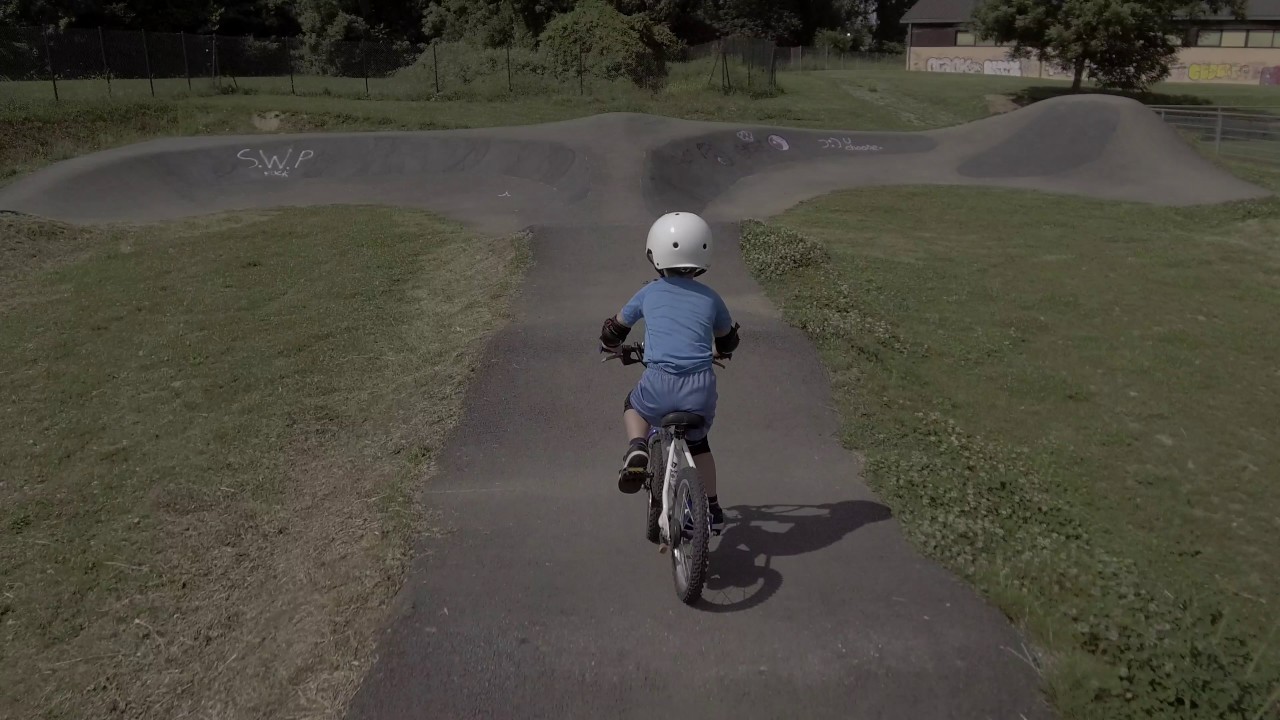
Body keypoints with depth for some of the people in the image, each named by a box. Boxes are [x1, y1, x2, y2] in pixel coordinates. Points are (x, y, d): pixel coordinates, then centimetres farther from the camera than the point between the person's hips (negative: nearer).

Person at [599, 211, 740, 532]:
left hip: (660, 385, -2)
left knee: (634, 407, 32)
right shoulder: (710, 298, 13)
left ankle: (637, 450, 4)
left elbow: (616, 328, 27)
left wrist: (610, 347, 49)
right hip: (702, 388, 2)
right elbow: (728, 340, 30)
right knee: (698, 441, 29)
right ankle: (713, 509, 34)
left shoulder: (649, 293, 12)